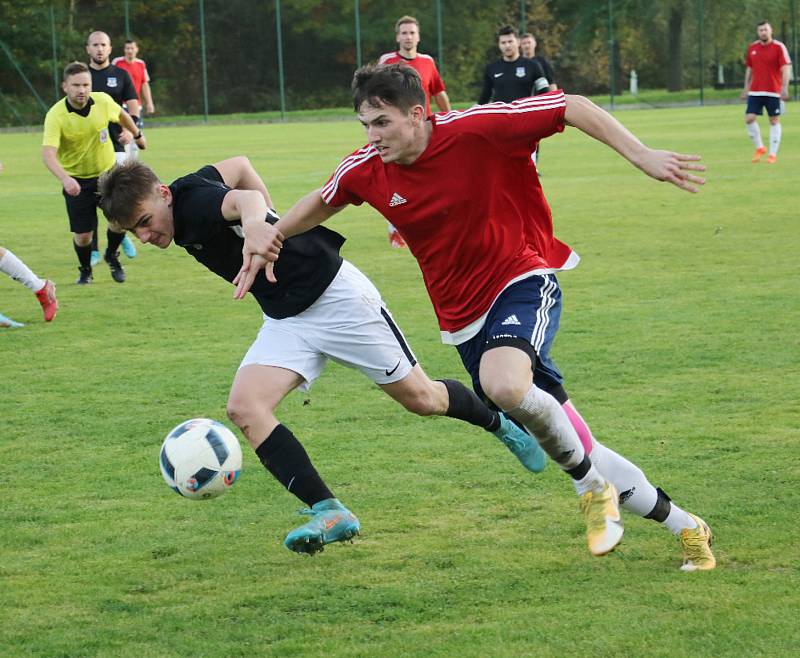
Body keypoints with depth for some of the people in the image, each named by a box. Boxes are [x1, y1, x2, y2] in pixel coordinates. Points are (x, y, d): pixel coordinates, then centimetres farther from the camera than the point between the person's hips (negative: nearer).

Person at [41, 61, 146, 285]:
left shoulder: (103, 101, -13)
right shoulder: (55, 115, -24)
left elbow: (121, 115, 11)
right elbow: (48, 153, -35)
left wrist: (137, 135, 27)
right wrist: (65, 179, -51)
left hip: (108, 172, 2)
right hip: (76, 181, -2)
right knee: (82, 235, -4)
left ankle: (112, 255, 22)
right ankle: (85, 270, 29)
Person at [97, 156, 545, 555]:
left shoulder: (193, 201, -27)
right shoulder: (191, 196, 0)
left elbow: (247, 200, -51)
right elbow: (237, 166, 19)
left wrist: (256, 228, -74)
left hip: (335, 292, -8)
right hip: (286, 320, 8)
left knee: (420, 398, 5)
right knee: (245, 407, -14)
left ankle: (500, 423, 36)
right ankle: (330, 513, -14)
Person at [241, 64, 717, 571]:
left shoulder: (477, 129, -19)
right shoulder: (365, 172, -4)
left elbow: (572, 107, -15)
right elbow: (323, 202, 19)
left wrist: (642, 156, -21)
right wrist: (271, 234, 10)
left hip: (524, 282, -5)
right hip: (464, 317, 5)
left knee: (504, 384, -38)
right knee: (572, 450, 4)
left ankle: (593, 488, -13)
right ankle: (684, 527, 22)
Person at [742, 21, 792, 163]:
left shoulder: (779, 47, -6)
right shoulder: (752, 48, 8)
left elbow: (786, 68, -11)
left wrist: (785, 88, -21)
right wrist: (746, 88, 15)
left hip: (773, 91, -4)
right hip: (755, 91, 4)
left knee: (774, 121, 1)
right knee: (749, 118, -5)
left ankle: (773, 154, 7)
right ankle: (759, 148, 13)